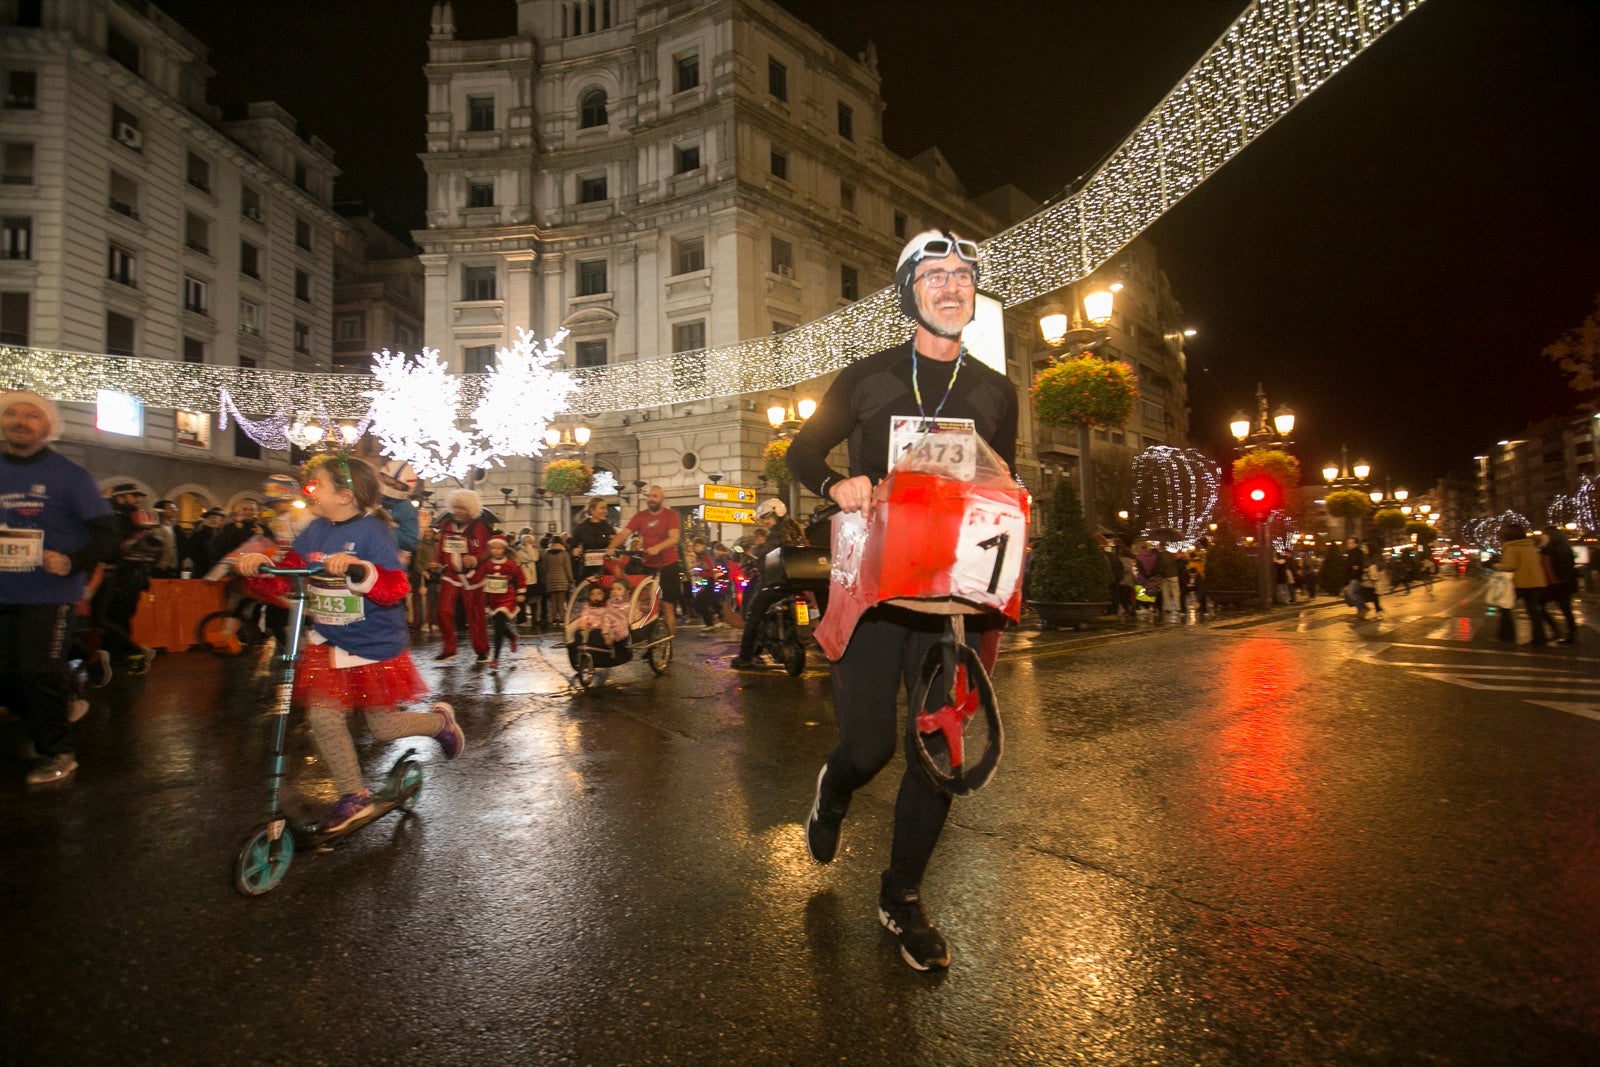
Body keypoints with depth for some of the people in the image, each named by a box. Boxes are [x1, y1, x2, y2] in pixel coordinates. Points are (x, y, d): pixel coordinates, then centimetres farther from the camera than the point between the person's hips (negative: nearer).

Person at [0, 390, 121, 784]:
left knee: (40, 674, -2)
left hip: (49, 594, -5)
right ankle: (48, 724, 34)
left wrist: (72, 563, -23)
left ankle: (58, 755, 13)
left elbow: (107, 532, -8)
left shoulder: (69, 475, -5)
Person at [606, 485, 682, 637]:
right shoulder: (640, 516, 6)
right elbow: (623, 534, -4)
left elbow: (674, 538, -18)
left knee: (668, 607, -2)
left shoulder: (671, 515, -3)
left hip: (668, 566, -3)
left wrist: (657, 548, -35)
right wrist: (611, 547, -22)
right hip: (647, 566, 3)